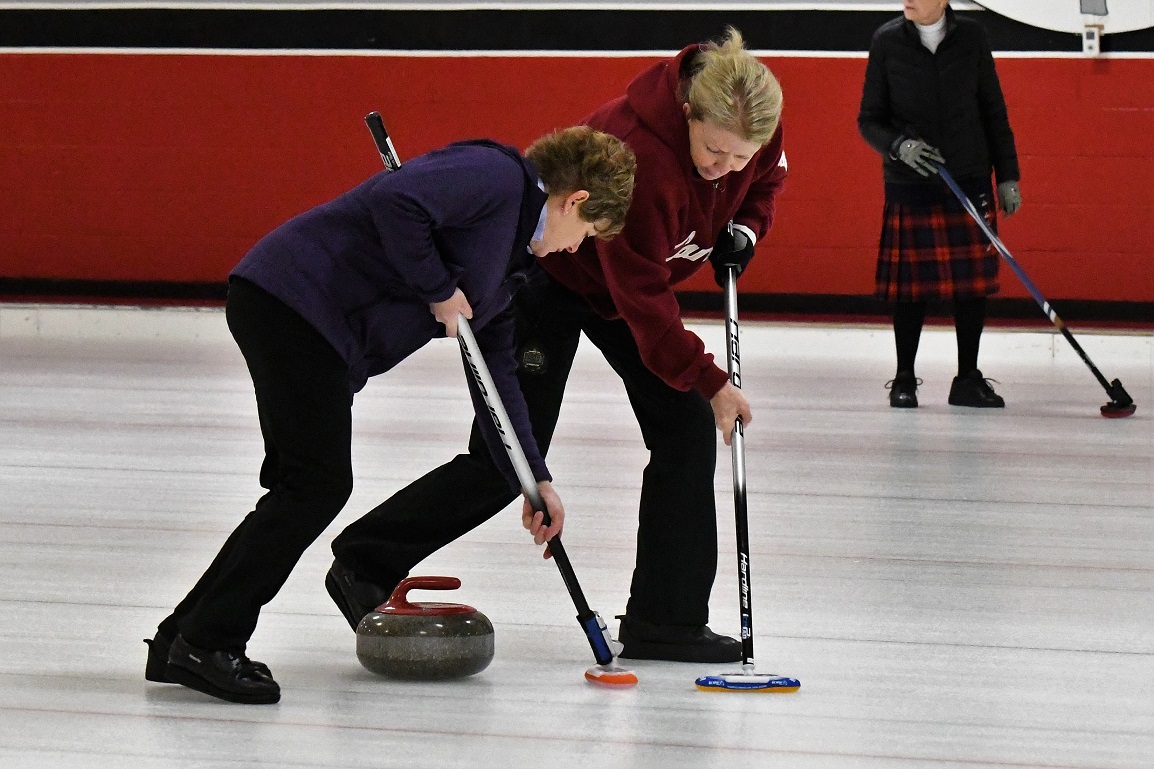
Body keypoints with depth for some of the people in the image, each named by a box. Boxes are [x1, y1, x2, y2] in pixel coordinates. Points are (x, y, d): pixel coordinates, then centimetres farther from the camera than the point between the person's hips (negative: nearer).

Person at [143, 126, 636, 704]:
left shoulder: (512, 259, 23)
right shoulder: (496, 176, -8)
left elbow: (495, 369, 28)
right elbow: (395, 199, -24)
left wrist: (534, 481, 26)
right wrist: (439, 291, -13)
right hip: (295, 300, -10)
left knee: (313, 489, 11)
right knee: (317, 483, -10)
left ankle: (184, 639, 15)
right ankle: (206, 643, -6)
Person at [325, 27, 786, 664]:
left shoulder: (758, 122, -18)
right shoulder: (637, 146, -40)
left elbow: (765, 180, 10)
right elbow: (644, 299, -33)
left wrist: (744, 229, -9)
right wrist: (709, 380, -27)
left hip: (636, 278, 7)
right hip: (550, 272, -7)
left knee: (686, 430, -3)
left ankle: (667, 619, 3)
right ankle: (364, 563, 8)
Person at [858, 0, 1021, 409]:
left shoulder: (971, 37, 0)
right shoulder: (887, 41, -3)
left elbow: (994, 111, 7)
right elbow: (869, 120, 2)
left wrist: (1007, 176, 5)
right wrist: (899, 145, -18)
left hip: (971, 181, 1)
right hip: (909, 186, -1)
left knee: (974, 281, 2)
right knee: (911, 284, 0)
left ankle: (968, 379, 14)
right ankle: (904, 379, 15)